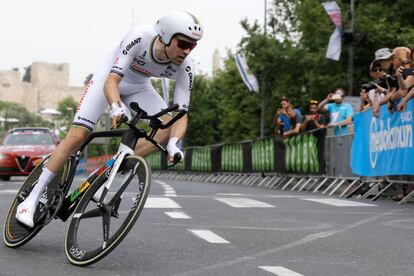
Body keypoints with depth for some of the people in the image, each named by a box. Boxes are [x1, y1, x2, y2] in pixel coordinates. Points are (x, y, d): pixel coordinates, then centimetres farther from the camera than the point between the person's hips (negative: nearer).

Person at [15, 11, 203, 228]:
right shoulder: (139, 37, -37)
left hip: (138, 87, 4)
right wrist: (116, 107, -63)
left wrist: (173, 144, -45)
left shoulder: (185, 68, -26)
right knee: (77, 136, -17)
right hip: (110, 77, -4)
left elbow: (181, 114, -26)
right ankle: (32, 199, -6)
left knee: (168, 128, -18)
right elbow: (111, 81, -42)